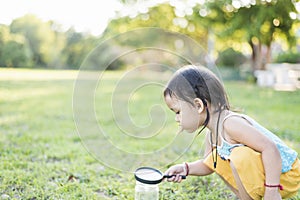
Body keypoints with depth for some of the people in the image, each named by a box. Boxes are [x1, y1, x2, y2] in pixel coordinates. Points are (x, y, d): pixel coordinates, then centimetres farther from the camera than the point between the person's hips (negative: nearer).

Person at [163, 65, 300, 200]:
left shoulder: (230, 123, -28)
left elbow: (270, 148, -31)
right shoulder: (211, 135, 2)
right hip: (264, 174, 9)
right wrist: (186, 169, -3)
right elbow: (207, 165, 16)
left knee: (240, 156, -31)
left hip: (286, 176, -9)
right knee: (215, 159, 9)